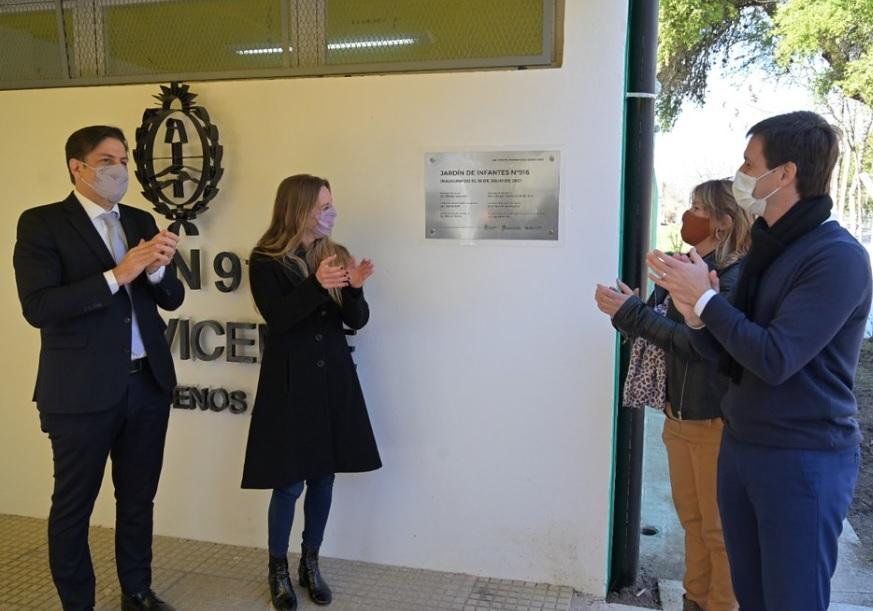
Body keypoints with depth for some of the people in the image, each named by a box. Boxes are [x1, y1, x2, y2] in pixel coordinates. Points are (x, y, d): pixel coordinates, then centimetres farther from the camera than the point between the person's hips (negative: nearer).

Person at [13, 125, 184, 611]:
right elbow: (38, 308, -17)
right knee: (73, 506, 10)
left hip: (148, 382, 5)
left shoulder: (141, 221, 9)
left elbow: (172, 299, 7)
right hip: (82, 390, -5)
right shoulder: (42, 223, -6)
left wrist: (156, 270, -15)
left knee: (138, 499, 18)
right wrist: (116, 275, -24)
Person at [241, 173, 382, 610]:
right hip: (290, 382, -4)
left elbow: (356, 321, 3)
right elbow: (278, 319, -17)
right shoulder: (265, 261, -6)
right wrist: (316, 284, -27)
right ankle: (278, 569, 24)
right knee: (289, 482, 2)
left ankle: (311, 564, 30)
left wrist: (355, 289, -17)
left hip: (333, 378, 4)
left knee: (324, 476, 11)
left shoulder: (335, 254, 6)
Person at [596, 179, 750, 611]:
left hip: (716, 421, -8)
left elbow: (697, 341, -25)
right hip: (678, 414, 8)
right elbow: (662, 327, 10)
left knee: (720, 528, 7)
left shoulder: (736, 277, -16)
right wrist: (625, 309, -7)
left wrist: (631, 312, -24)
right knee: (691, 519, 19)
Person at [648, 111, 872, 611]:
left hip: (803, 459, -7)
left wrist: (706, 298, -16)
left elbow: (774, 360, -25)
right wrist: (695, 313, -10)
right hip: (740, 446, 8)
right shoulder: (767, 248, 10)